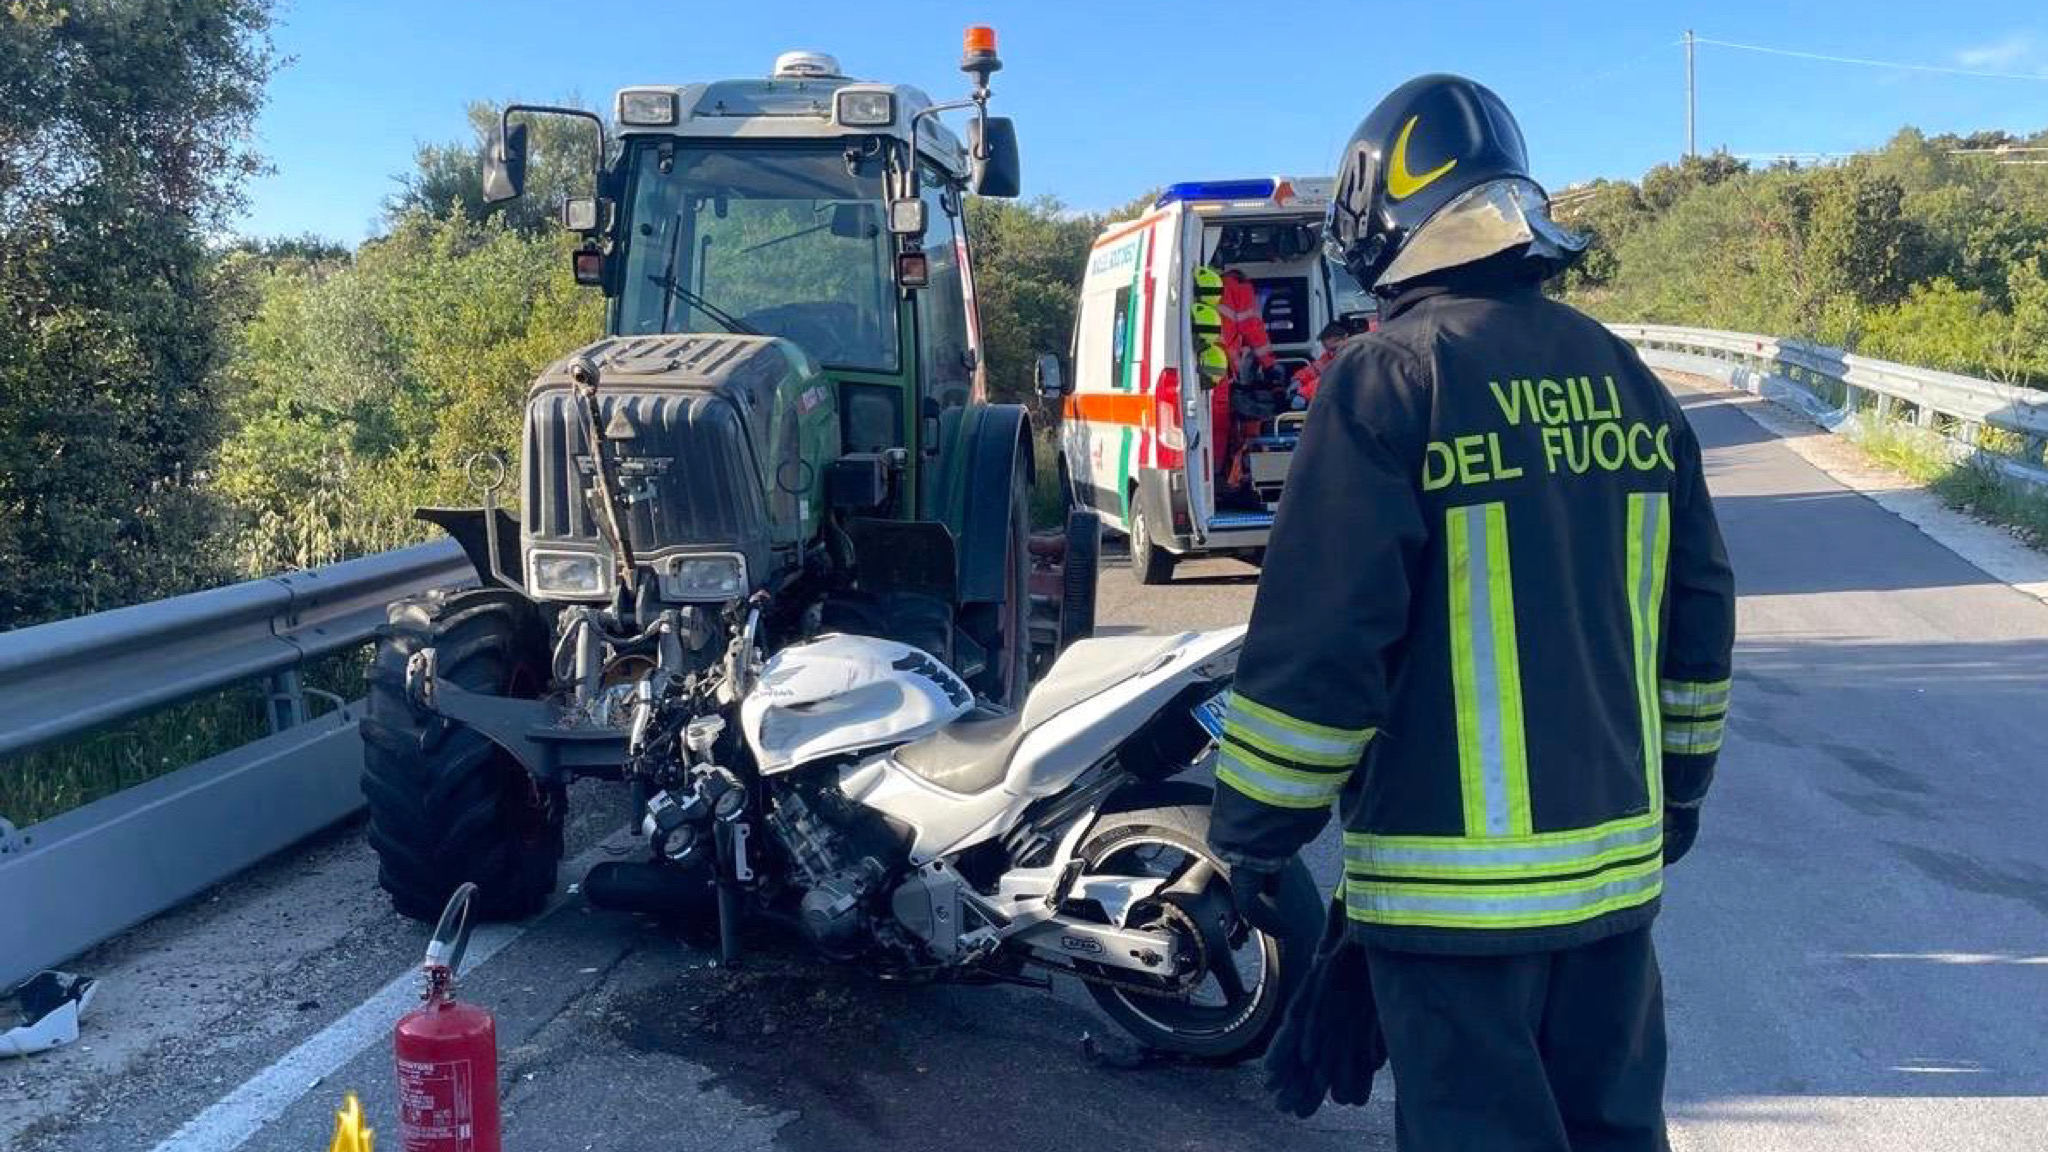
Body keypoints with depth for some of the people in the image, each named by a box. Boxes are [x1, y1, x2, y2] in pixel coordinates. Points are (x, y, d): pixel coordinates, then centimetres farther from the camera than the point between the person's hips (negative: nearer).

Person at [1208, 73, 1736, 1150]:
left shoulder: (1391, 376, -14)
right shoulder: (1626, 377, 7)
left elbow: (1317, 636, -18)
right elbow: (1698, 614, 13)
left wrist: (1253, 831, -7)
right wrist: (1677, 784, 25)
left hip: (1455, 880, -7)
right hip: (1617, 857, 7)